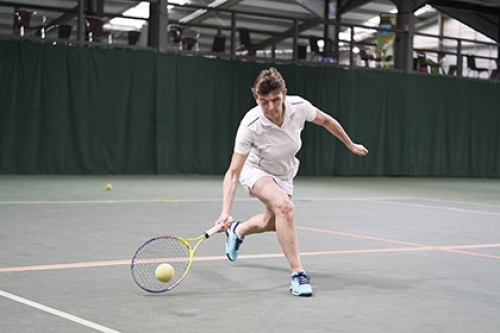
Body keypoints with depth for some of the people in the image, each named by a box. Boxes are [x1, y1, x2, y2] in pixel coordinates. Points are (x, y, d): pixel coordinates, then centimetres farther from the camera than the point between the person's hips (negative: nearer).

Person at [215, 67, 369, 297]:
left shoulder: (299, 107, -27)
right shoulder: (250, 126, -36)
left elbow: (326, 121, -4)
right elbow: (233, 173, -34)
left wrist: (351, 145, 8)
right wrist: (225, 212, -45)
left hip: (284, 174, 5)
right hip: (256, 170, -5)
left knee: (271, 222, 22)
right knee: (284, 205, -33)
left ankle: (238, 231, 57)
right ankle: (297, 274, -25)